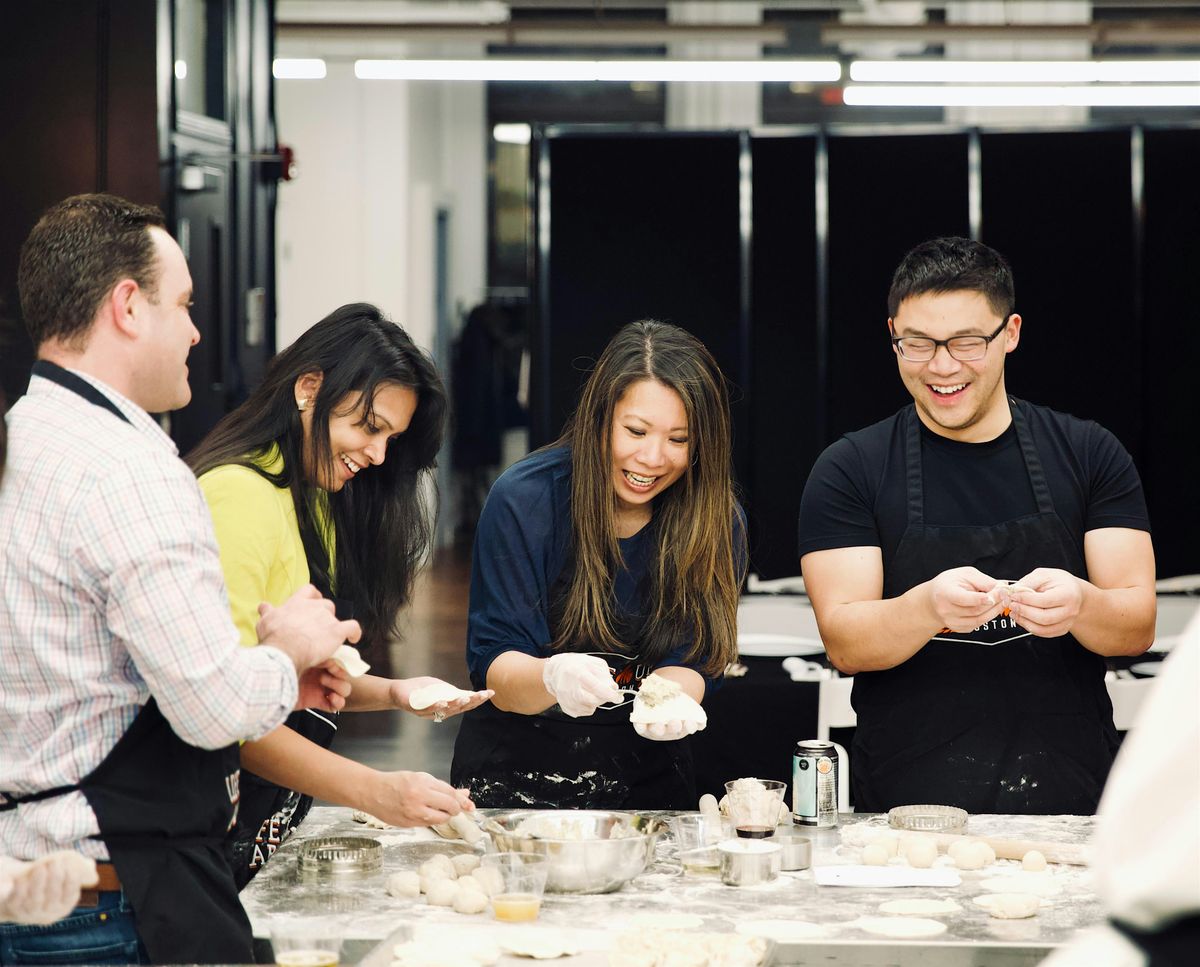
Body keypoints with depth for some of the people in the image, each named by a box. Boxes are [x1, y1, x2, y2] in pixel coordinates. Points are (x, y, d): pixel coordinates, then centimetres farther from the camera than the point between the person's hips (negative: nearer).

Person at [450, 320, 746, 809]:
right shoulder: (523, 498, -10)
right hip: (513, 777, -2)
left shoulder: (719, 520, -2)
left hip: (646, 780, 2)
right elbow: (494, 667, -12)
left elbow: (690, 660, -3)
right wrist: (553, 677, -34)